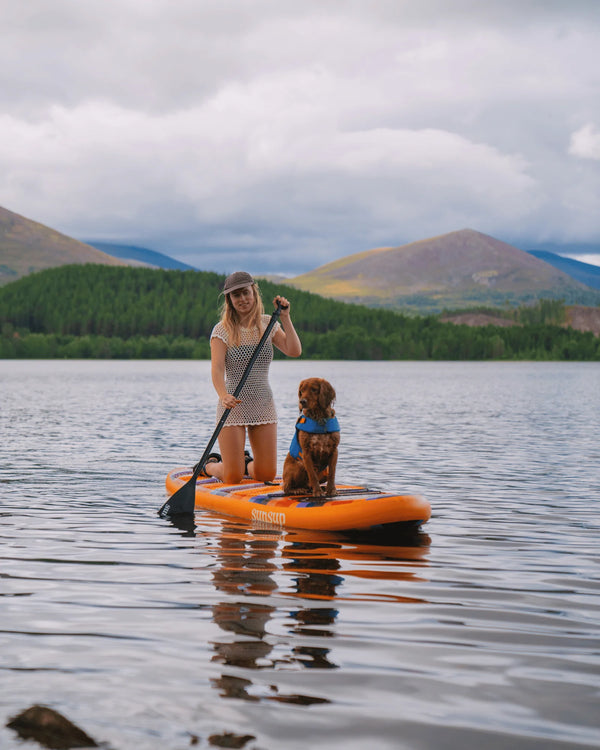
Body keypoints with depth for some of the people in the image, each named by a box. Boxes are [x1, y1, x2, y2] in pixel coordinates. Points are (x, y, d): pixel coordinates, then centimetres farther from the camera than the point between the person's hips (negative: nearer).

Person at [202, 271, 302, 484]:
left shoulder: (268, 325, 5)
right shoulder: (222, 330, -7)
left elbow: (294, 351, -8)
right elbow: (217, 369, -19)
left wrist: (285, 317, -10)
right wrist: (224, 396, -37)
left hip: (264, 405, 4)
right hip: (233, 404, -4)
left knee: (267, 475, 4)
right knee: (233, 478, -3)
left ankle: (245, 463, 37)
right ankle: (210, 464, 31)